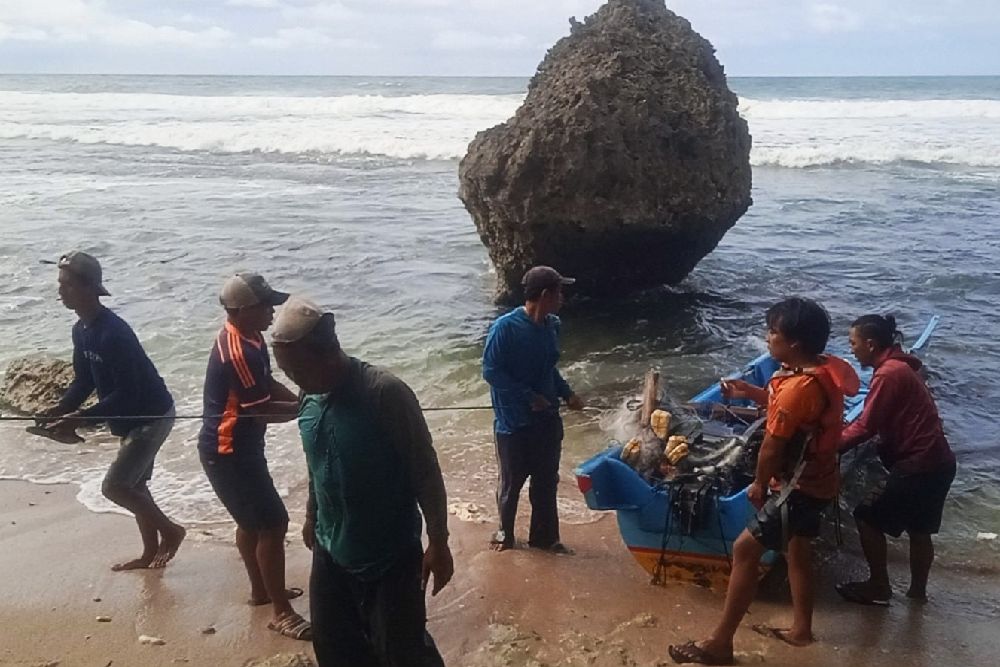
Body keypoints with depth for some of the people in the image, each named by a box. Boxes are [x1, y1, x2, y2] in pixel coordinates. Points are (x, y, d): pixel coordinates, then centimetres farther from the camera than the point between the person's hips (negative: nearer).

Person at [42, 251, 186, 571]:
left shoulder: (114, 333, -28)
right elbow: (84, 380, 11)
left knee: (114, 486, -7)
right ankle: (151, 552, 32)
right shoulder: (81, 330, 2)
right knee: (134, 485, 17)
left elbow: (126, 393, -28)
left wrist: (79, 419, -28)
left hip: (151, 414, -9)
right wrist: (61, 410, -5)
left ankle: (170, 530, 11)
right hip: (130, 417, 9)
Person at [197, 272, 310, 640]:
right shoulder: (236, 351, -28)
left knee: (252, 519, 23)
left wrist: (304, 402, -1)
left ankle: (261, 589, 40)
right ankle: (281, 612, 5)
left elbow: (269, 385, 13)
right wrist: (305, 407, -12)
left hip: (240, 447, 10)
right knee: (272, 523, -5)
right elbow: (262, 409, -25)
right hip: (228, 453, -10)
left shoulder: (249, 338, 3)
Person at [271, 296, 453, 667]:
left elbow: (425, 472, -18)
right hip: (331, 552, 7)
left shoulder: (385, 393, -23)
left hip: (390, 556, -6)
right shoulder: (310, 397, -1)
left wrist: (438, 543, -15)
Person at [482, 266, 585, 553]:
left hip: (548, 419, 6)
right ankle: (505, 532, 34)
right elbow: (490, 371, -18)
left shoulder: (552, 325, 1)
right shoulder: (505, 327, -19)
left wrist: (566, 393, 0)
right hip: (514, 422, -5)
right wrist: (529, 397, -20)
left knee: (547, 481, 15)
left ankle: (544, 536, 31)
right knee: (511, 482, 12)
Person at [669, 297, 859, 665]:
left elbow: (773, 446, -21)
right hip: (816, 479, 10)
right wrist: (752, 393, 9)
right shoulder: (825, 370, 0)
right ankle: (800, 628, 38)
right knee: (797, 549, 23)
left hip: (797, 486, -10)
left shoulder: (798, 386, -29)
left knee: (745, 549, -6)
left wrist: (759, 484, -6)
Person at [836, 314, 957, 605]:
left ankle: (879, 587, 11)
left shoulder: (889, 373, -17)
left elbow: (866, 426, -19)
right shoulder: (901, 366, 14)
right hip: (937, 462, 10)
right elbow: (885, 422, 14)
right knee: (919, 529, 20)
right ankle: (918, 589, 33)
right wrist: (842, 435, 7)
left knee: (868, 517, 1)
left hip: (918, 465, -10)